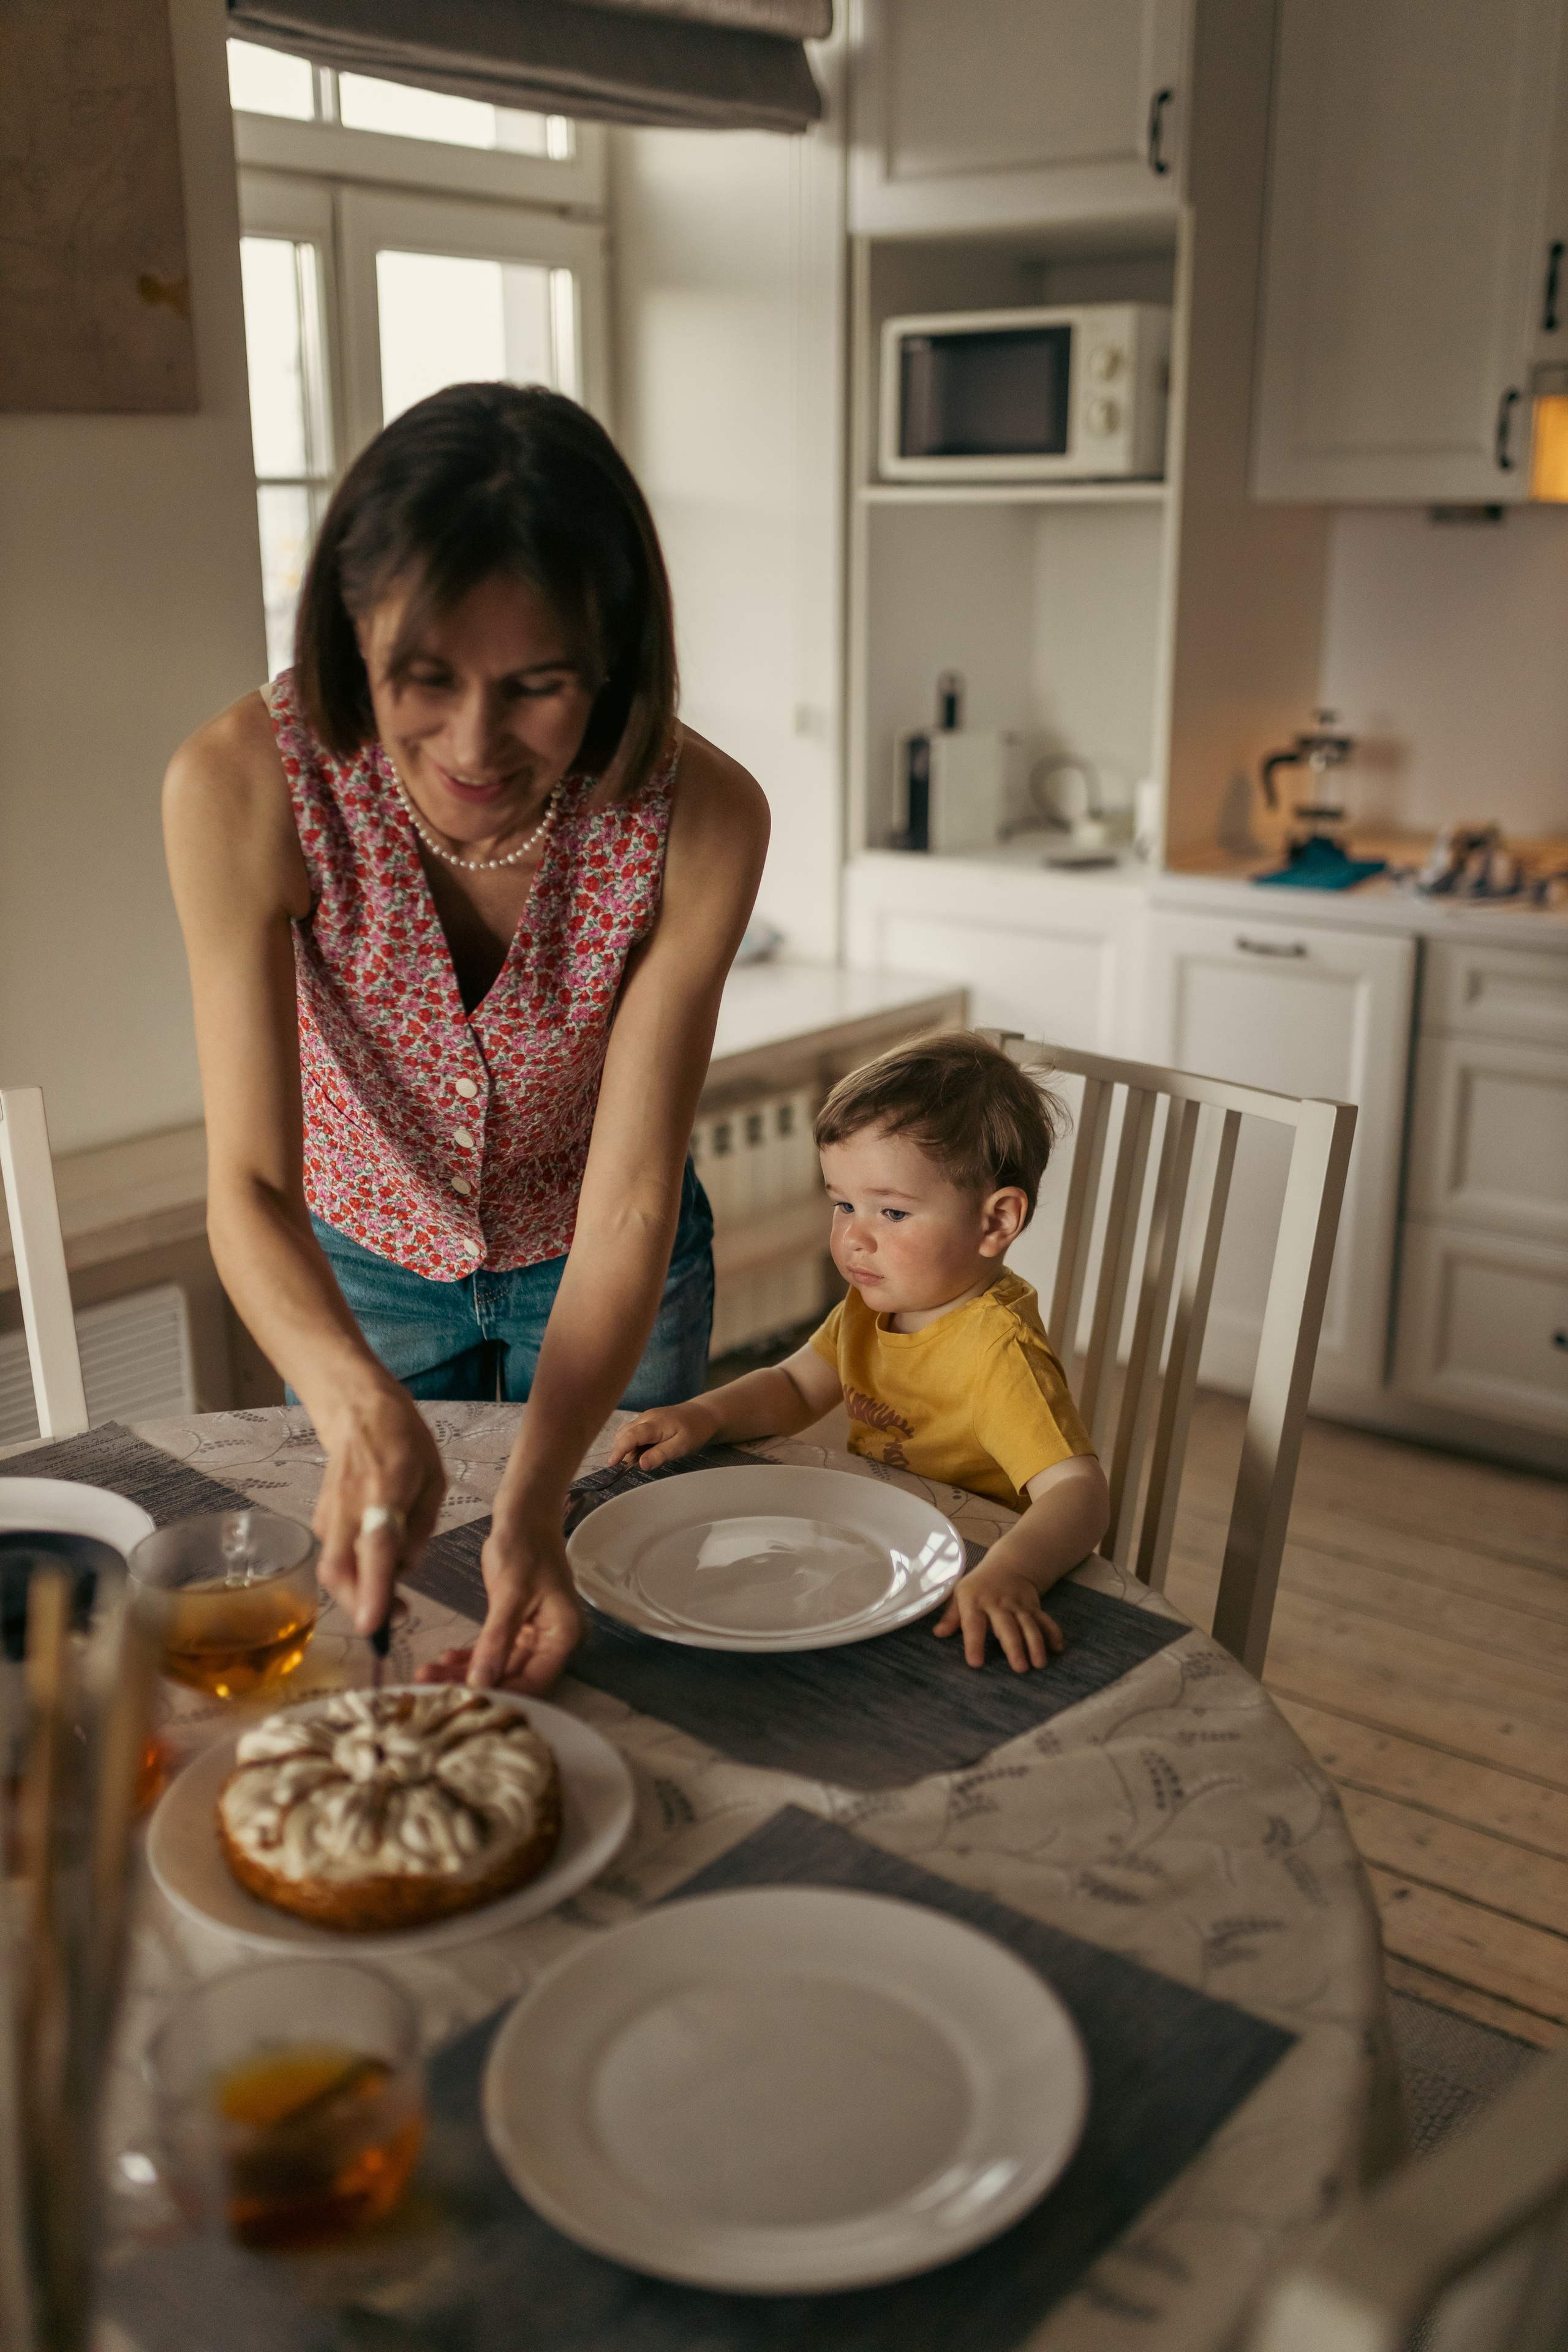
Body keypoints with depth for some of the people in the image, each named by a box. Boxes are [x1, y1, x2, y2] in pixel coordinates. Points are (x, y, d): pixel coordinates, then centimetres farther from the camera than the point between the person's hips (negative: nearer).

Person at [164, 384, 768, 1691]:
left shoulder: (700, 821, -32)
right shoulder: (243, 788, -32)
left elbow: (630, 1204, -30)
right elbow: (249, 1184, -32)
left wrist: (534, 1505, -42)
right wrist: (360, 1406, -51)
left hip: (593, 1271, 0)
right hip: (360, 1263, 0)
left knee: (600, 1659, 20)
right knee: (360, 1642, 21)